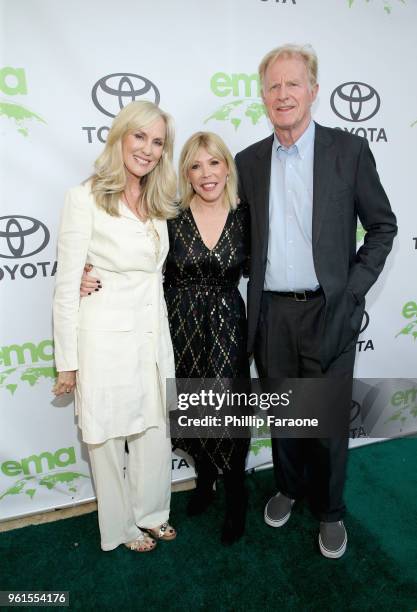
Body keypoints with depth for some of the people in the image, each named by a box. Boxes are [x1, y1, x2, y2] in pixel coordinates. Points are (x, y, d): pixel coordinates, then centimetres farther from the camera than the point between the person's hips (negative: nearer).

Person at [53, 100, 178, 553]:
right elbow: (66, 285, -11)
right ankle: (121, 526, 37)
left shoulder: (157, 203, 8)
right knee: (110, 439, 12)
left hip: (153, 335, 6)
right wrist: (67, 361, -9)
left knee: (155, 431, 17)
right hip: (105, 339, -6)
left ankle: (150, 513, 42)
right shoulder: (85, 198, -11)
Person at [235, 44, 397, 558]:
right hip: (271, 313, 3)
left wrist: (354, 288, -6)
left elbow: (382, 227, 2)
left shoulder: (349, 151, -2)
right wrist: (254, 278, 1)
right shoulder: (249, 161, 6)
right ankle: (288, 486, 42)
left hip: (329, 311, -2)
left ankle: (329, 510, 32)